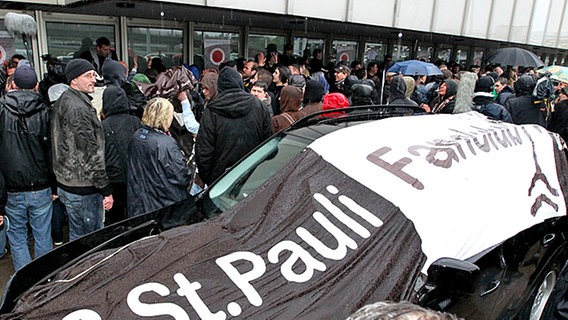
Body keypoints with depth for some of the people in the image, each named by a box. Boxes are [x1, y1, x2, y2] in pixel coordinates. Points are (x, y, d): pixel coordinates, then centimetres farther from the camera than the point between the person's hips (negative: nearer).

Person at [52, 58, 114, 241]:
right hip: (83, 188, -10)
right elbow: (90, 153, -23)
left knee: (77, 236, 22)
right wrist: (105, 189, -19)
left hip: (66, 183, 10)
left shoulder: (62, 102, 13)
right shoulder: (77, 108, -20)